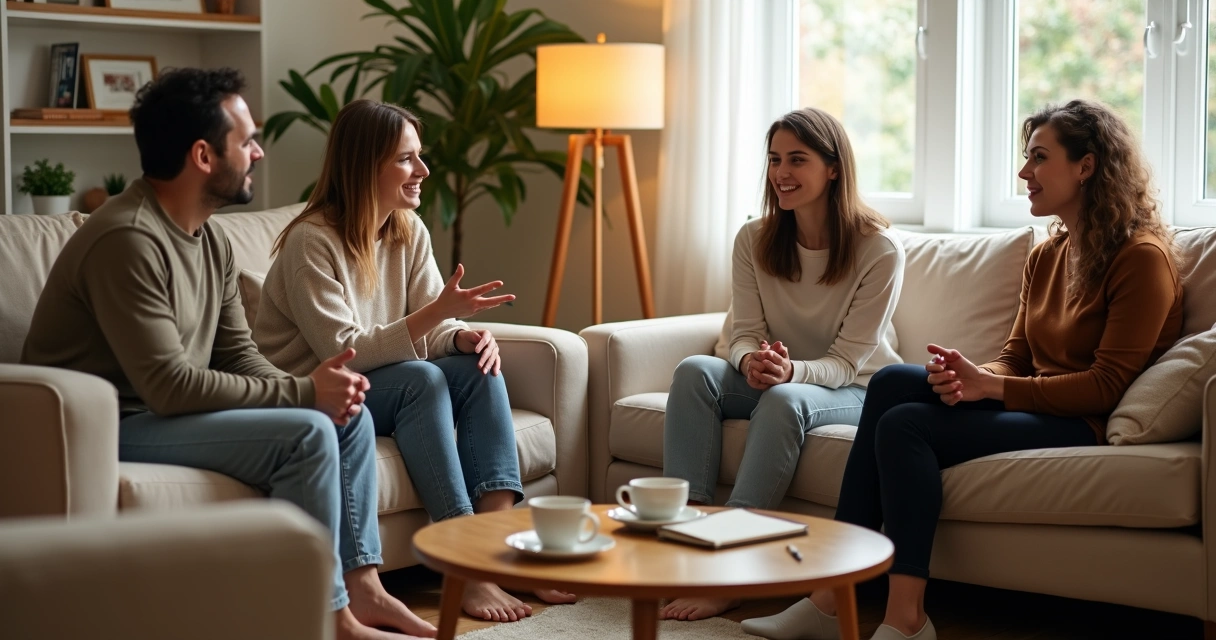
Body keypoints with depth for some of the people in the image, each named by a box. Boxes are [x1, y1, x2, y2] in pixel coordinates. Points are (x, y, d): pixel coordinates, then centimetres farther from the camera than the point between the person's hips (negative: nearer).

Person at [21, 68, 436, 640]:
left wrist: (313, 387, -11)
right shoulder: (128, 240, -23)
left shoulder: (210, 239, 8)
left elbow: (239, 356, 9)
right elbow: (169, 385, -27)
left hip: (160, 410, 10)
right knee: (306, 434, -22)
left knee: (348, 416, 2)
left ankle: (359, 584, 3)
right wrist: (302, 391, -22)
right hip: (110, 426, -10)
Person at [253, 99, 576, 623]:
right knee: (421, 379, -30)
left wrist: (467, 335, -23)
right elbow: (342, 354, -25)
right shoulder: (311, 242, -20)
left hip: (375, 384, 7)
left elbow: (434, 328, 2)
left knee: (479, 369, -16)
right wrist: (440, 311, -33)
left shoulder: (409, 231, 2)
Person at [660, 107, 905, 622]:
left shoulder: (879, 250, -15)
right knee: (694, 371, -25)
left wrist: (790, 370, -38)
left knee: (784, 398, -37)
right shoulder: (754, 240, -3)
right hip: (776, 380, 4)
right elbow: (744, 334, -4)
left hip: (857, 392, -4)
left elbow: (846, 361, -16)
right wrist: (752, 360, -29)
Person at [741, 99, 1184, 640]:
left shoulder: (1142, 258, -9)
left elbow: (1108, 386, -15)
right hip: (1035, 406, 8)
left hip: (1087, 427, -8)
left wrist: (989, 386, -19)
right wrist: (972, 378, -10)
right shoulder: (1045, 256, 17)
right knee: (891, 381, -15)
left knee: (905, 424, -23)